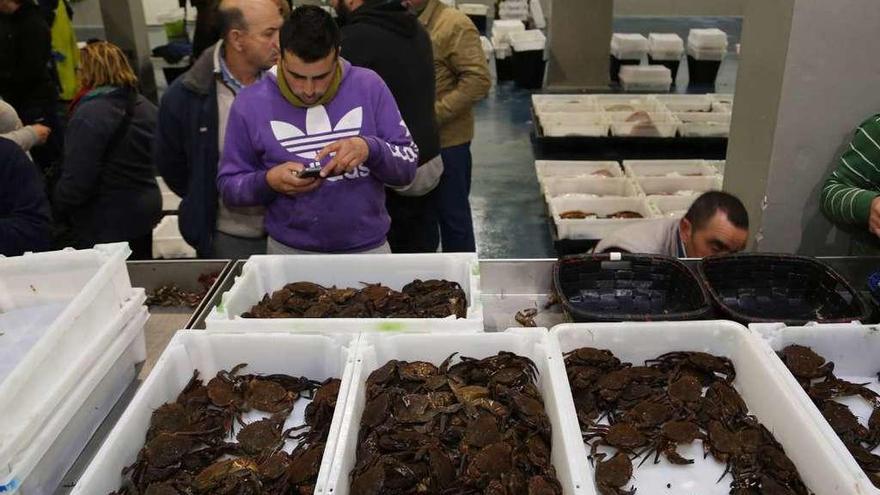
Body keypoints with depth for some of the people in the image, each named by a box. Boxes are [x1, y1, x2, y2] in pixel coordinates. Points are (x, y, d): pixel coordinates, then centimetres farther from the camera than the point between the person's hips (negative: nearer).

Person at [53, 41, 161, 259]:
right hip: (145, 214, 8)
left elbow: (77, 181, -20)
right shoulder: (146, 108, 4)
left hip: (105, 225, -8)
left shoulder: (89, 115, -20)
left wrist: (57, 206, -3)